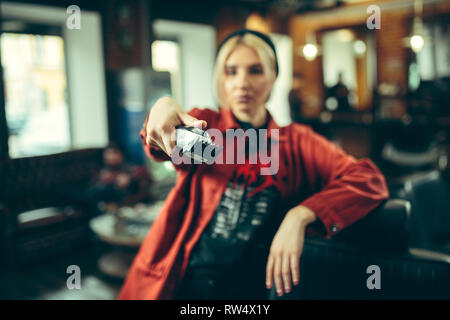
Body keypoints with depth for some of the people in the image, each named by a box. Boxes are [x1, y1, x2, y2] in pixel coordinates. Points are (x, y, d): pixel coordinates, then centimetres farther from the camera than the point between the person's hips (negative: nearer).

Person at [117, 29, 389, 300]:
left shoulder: (296, 141, 10)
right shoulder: (204, 125, 11)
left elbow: (371, 180, -1)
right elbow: (162, 145, -10)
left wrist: (299, 216, -16)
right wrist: (163, 108, -33)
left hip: (255, 288, 1)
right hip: (187, 284, 0)